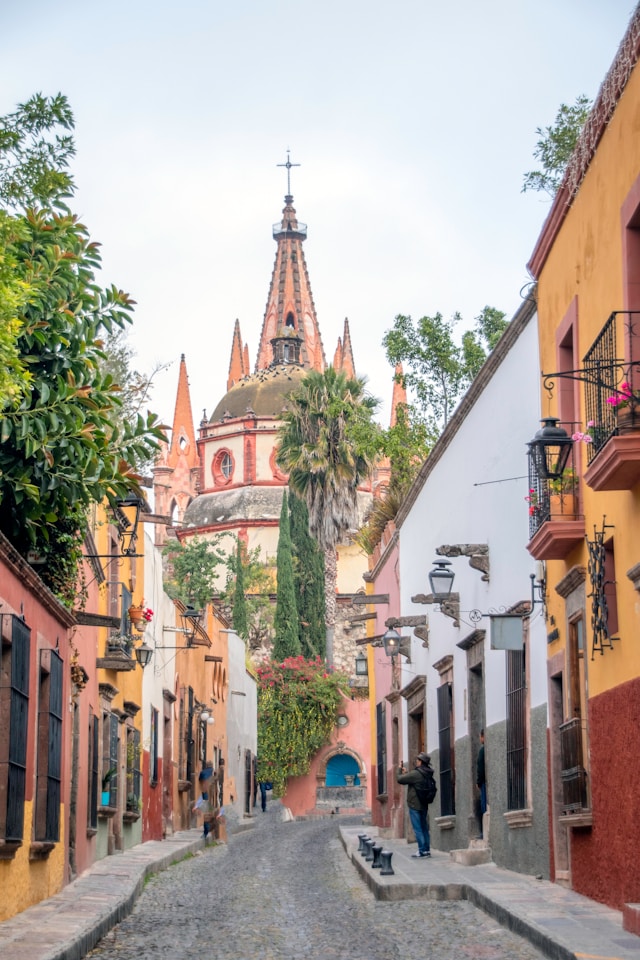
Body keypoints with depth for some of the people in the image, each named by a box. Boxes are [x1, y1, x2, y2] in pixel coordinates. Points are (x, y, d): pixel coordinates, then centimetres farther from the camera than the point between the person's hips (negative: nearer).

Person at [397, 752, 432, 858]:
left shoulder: (415, 774, -19)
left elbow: (400, 779, -12)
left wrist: (400, 770, 5)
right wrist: (405, 773, 18)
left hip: (414, 805, -8)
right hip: (424, 805, 8)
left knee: (418, 829, -5)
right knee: (424, 828, 12)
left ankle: (422, 850, -6)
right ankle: (427, 849, 13)